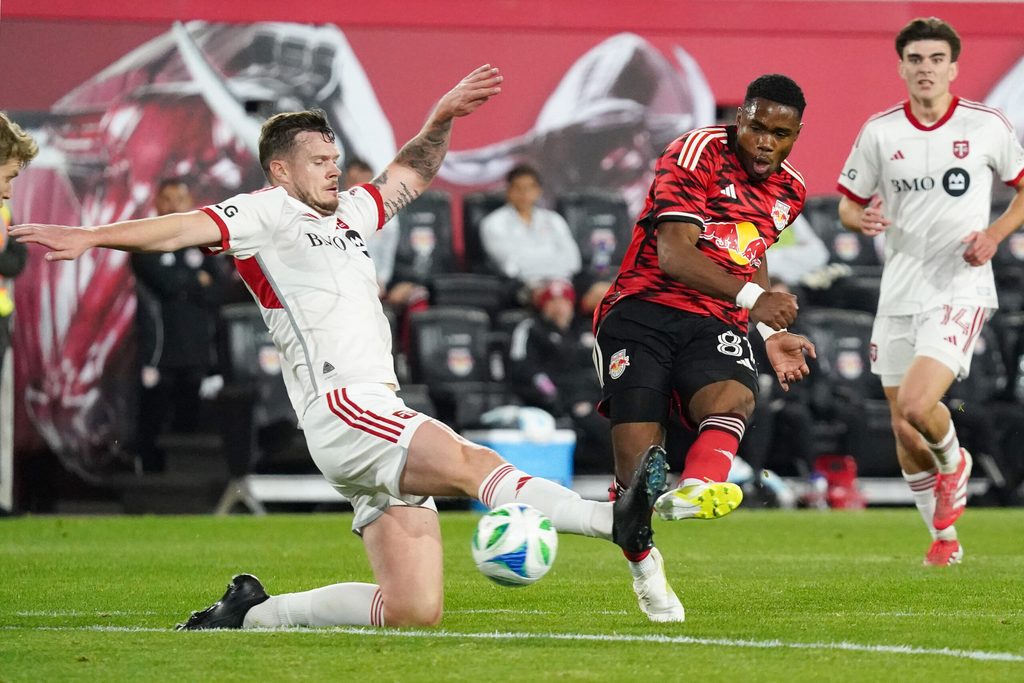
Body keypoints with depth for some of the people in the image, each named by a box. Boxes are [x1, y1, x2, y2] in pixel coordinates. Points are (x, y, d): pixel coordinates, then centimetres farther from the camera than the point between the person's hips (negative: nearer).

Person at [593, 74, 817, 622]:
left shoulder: (788, 190, 18)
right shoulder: (697, 154, -6)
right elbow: (673, 253, -18)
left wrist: (771, 334, 25)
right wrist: (749, 296, -31)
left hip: (715, 325, 4)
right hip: (643, 313, -4)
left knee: (734, 397, -33)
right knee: (637, 466, -13)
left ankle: (694, 489, -62)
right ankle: (645, 570, 16)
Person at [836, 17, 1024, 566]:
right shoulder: (879, 132, 2)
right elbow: (847, 205, 11)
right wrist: (862, 219, -13)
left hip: (960, 290, -4)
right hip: (898, 294, 4)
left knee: (917, 406, -23)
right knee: (903, 430, 7)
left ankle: (954, 461, 11)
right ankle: (944, 537, 26)